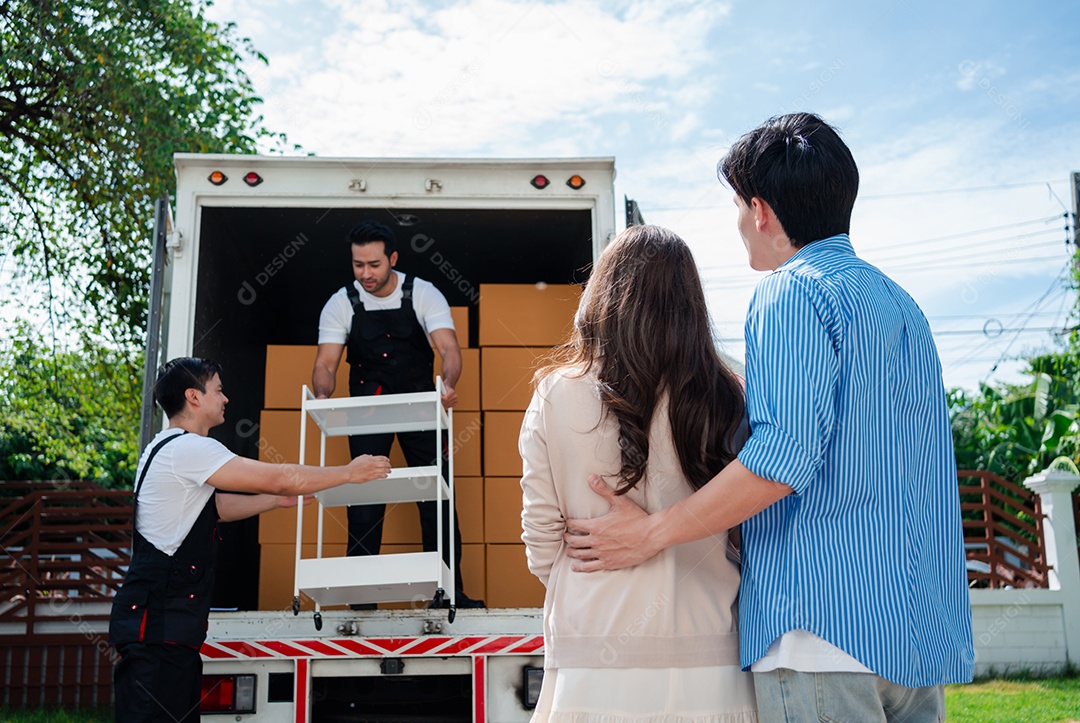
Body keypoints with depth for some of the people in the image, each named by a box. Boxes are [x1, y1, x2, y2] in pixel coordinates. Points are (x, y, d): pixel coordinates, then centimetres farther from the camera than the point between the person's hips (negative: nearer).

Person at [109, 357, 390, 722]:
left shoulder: (167, 448, 19)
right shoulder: (188, 448, -13)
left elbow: (217, 507, 28)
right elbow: (283, 477, -14)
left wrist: (278, 499, 27)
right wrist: (351, 473, -3)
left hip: (166, 622, 10)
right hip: (157, 623, -10)